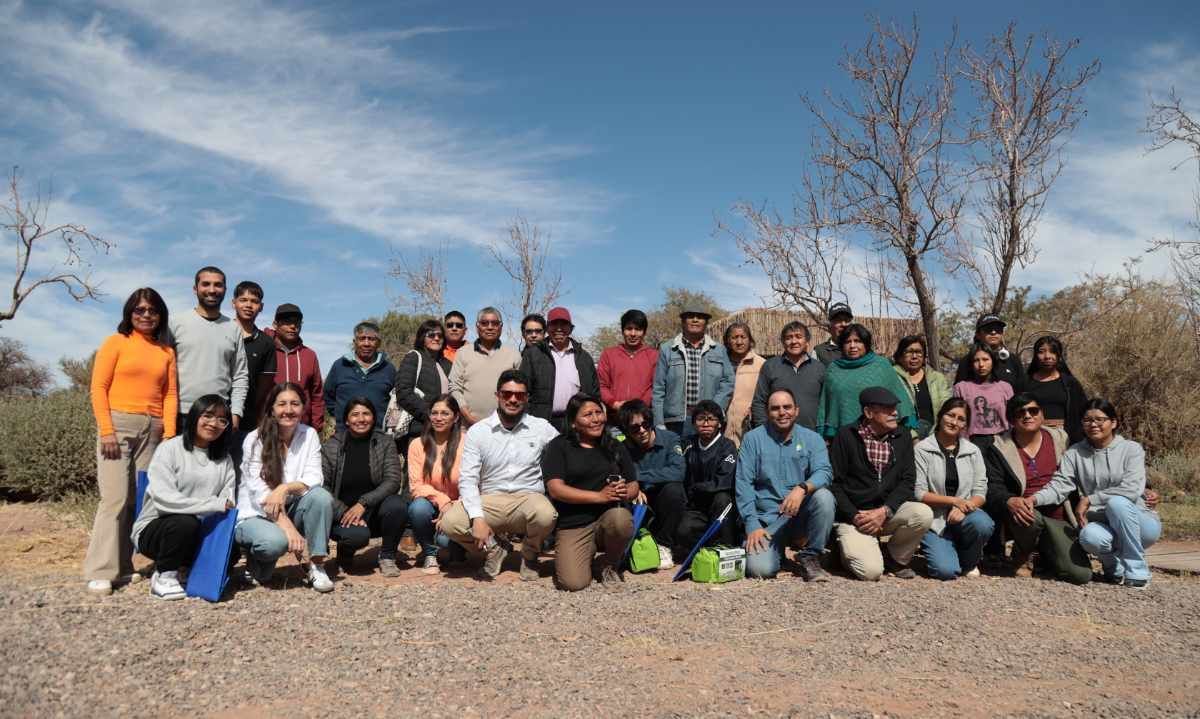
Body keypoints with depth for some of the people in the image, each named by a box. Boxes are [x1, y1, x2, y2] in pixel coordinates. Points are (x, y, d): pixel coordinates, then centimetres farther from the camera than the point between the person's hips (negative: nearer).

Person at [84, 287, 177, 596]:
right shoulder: (116, 342, 5)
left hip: (152, 431, 4)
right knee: (115, 497, -10)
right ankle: (101, 572, -7)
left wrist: (169, 434, -1)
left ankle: (123, 566, 8)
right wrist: (106, 430, -11)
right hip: (118, 425, -4)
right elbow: (98, 388, -1)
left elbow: (170, 395, 10)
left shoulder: (167, 352, 15)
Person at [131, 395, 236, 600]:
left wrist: (226, 509, -25)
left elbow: (228, 502, -1)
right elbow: (164, 499, -21)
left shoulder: (225, 459, 10)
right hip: (153, 529, -4)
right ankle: (164, 576, -8)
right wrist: (215, 504, -26)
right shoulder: (169, 449, -7)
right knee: (186, 522, -35)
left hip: (200, 534, 4)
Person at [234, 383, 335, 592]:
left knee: (321, 496, -26)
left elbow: (314, 478, -10)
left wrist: (285, 488, -32)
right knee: (276, 541, -35)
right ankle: (255, 561, 2)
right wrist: (287, 527, -30)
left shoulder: (309, 435, 0)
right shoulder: (255, 440, -10)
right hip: (255, 514, -3)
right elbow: (259, 492, -18)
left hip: (291, 509, 3)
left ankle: (317, 566, -15)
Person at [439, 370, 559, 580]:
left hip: (528, 498, 0)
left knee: (545, 515, -35)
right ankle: (493, 550, 7)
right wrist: (477, 518, -17)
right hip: (490, 500, 1)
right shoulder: (478, 431, 2)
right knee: (450, 522, -26)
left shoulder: (542, 428, 4)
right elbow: (468, 479, -4)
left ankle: (529, 554, 3)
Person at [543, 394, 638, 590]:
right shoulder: (559, 446, 2)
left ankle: (611, 565, -1)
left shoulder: (614, 446, 14)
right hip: (572, 525, -2)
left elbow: (633, 485, 13)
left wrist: (625, 492, -13)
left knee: (621, 518, -34)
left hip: (609, 517, 2)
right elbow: (555, 489, -10)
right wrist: (600, 496, -16)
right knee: (573, 583, -22)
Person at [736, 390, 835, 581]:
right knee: (760, 569, -24)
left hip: (801, 514, 1)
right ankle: (777, 548, 14)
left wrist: (802, 488, -33)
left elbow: (823, 472, -11)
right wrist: (752, 525, -12)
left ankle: (810, 557, -9)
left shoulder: (812, 439, 5)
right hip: (767, 519, -1)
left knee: (823, 496, -30)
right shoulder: (753, 439, 3)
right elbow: (744, 484, -3)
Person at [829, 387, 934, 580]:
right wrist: (854, 516, -15)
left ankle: (895, 558, 0)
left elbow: (907, 481, 1)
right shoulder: (846, 436, -4)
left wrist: (884, 511, -14)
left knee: (924, 513, -26)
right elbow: (834, 483, -5)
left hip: (888, 511, 4)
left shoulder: (902, 438, 8)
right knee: (871, 571, -23)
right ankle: (851, 549, 14)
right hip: (853, 515, -4)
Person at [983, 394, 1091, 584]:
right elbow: (993, 489, -8)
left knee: (1081, 575, -17)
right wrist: (1010, 501, -29)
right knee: (1032, 518, -40)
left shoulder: (1059, 438, 11)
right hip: (1024, 517, -3)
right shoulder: (999, 448, 1)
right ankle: (1020, 557, -6)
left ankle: (1045, 553, 18)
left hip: (1058, 520, 3)